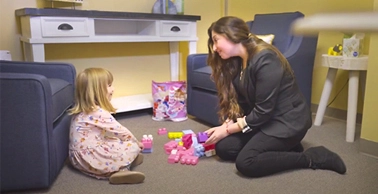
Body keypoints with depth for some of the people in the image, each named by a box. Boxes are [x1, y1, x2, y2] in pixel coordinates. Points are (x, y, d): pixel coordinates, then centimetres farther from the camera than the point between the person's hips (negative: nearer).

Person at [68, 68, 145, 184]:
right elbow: (120, 131, -14)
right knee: (133, 147, -11)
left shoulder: (83, 110, 8)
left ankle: (124, 161, 2)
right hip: (89, 158, -10)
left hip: (80, 157, 10)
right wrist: (136, 142, 3)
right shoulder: (99, 113, -21)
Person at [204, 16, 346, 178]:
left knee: (246, 163, -23)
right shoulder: (236, 62, 3)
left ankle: (311, 157, -6)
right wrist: (225, 125, -13)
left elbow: (263, 111, -24)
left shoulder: (264, 59, -25)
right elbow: (239, 103, 4)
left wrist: (227, 130, -17)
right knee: (223, 148, -5)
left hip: (288, 120, -8)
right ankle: (283, 148, 6)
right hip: (264, 119, 9)